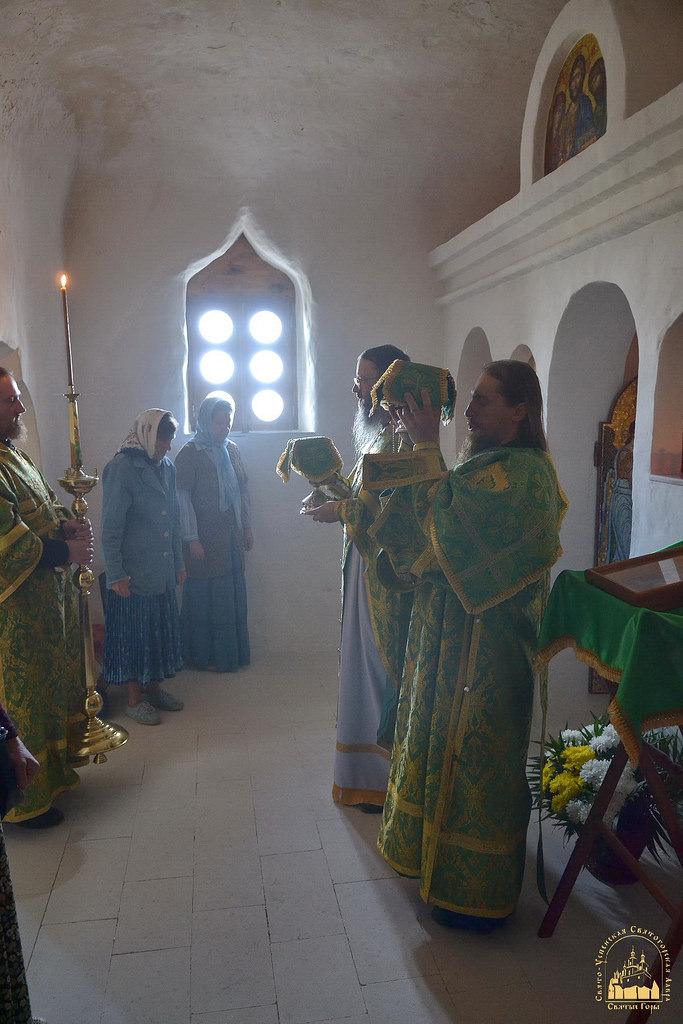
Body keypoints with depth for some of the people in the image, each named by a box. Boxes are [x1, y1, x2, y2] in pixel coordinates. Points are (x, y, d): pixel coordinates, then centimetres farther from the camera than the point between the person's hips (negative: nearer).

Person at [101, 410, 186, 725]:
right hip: (134, 572, -7)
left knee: (161, 629, 15)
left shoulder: (166, 467, 9)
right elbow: (111, 527, -14)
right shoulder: (122, 468, -13)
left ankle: (154, 688, 31)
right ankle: (134, 699, 18)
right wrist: (115, 574, -16)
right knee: (134, 632, 4)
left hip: (162, 570, 7)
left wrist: (178, 563, 16)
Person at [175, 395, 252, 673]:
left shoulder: (231, 450, 9)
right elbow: (183, 498, -12)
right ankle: (204, 655, 15)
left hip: (232, 536, 6)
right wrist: (192, 539, -15)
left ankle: (232, 652, 24)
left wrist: (247, 526, 13)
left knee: (233, 593, 12)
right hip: (205, 538, -6)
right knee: (206, 595, 2)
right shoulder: (189, 454, -9)